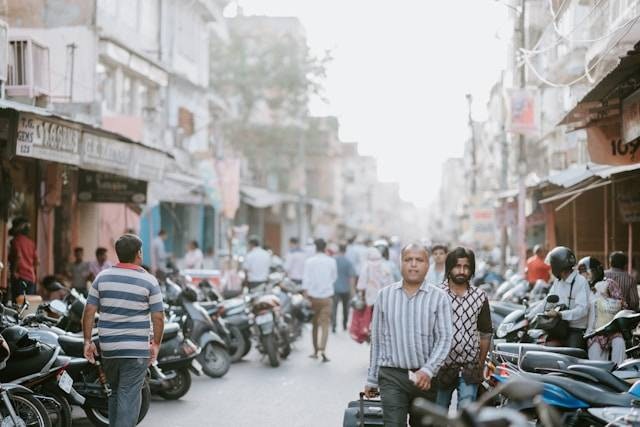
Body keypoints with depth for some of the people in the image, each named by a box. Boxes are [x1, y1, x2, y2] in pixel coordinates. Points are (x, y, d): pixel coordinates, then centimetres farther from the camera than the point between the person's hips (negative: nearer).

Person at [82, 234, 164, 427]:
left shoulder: (102, 277, 3)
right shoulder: (149, 281, -5)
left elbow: (89, 311, 1)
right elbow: (158, 317, -6)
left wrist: (88, 341, 7)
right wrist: (156, 344, 4)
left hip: (108, 348, 4)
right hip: (136, 350, -4)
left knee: (115, 393, 20)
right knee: (129, 397, -2)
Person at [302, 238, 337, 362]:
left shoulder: (309, 261, -4)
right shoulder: (331, 261, 0)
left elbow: (306, 279, -11)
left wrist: (305, 295, -12)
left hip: (313, 296, 0)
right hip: (327, 296, 0)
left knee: (314, 324, 14)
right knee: (325, 324, -3)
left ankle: (315, 350, 20)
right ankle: (322, 349, -21)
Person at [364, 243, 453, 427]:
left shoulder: (439, 298, 0)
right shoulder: (385, 295, 7)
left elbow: (444, 338, -6)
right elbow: (377, 340, 11)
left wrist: (428, 370, -20)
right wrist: (372, 379, 11)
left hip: (425, 377, 0)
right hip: (392, 377, 0)